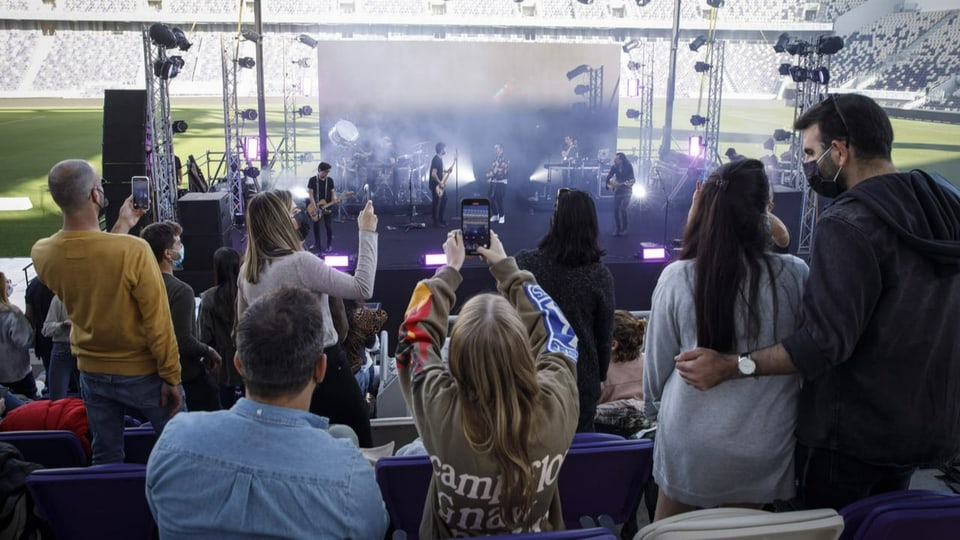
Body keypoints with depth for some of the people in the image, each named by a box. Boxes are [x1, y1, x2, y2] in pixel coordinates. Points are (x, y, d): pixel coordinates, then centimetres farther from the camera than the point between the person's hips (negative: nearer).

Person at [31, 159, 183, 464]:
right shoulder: (133, 250, -28)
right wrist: (171, 377, -10)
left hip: (92, 373, 5)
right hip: (143, 373, -5)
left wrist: (121, 227, 18)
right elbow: (158, 322, -21)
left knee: (106, 460, 19)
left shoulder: (41, 254, -10)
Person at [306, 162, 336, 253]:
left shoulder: (330, 180, 1)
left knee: (329, 226, -2)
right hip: (315, 207, 0)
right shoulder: (312, 180, -6)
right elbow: (311, 194, -9)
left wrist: (334, 199, -19)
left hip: (327, 207, 1)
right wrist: (315, 207, -17)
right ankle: (317, 244, 22)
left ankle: (329, 245, 7)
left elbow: (333, 192, 4)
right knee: (316, 226, 9)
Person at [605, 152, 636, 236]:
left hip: (627, 190, -4)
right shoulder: (614, 167, -2)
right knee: (615, 210, 0)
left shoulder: (628, 167, -13)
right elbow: (609, 177, 1)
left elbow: (631, 179, -15)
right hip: (618, 190, 4)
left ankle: (624, 229, -5)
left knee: (622, 209, -16)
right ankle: (618, 229, 14)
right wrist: (609, 184, -16)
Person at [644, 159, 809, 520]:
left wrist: (654, 408, 17)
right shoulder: (795, 275, -14)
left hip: (690, 440, -1)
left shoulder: (677, 277, -14)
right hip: (764, 442, 1)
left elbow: (657, 361, -2)